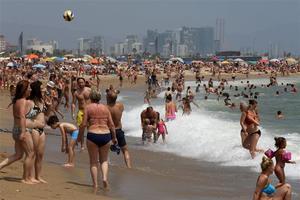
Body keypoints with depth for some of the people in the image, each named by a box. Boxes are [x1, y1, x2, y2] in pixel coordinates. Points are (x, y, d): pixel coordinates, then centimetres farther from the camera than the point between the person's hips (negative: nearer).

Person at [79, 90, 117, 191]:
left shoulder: (88, 107, 1)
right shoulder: (105, 108, 10)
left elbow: (84, 124, -4)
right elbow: (111, 124, 8)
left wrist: (80, 136, 8)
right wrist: (114, 137, 17)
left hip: (93, 135, -2)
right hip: (106, 135, 3)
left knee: (93, 161, 8)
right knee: (104, 160, 18)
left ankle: (95, 184, 4)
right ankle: (105, 177, -5)